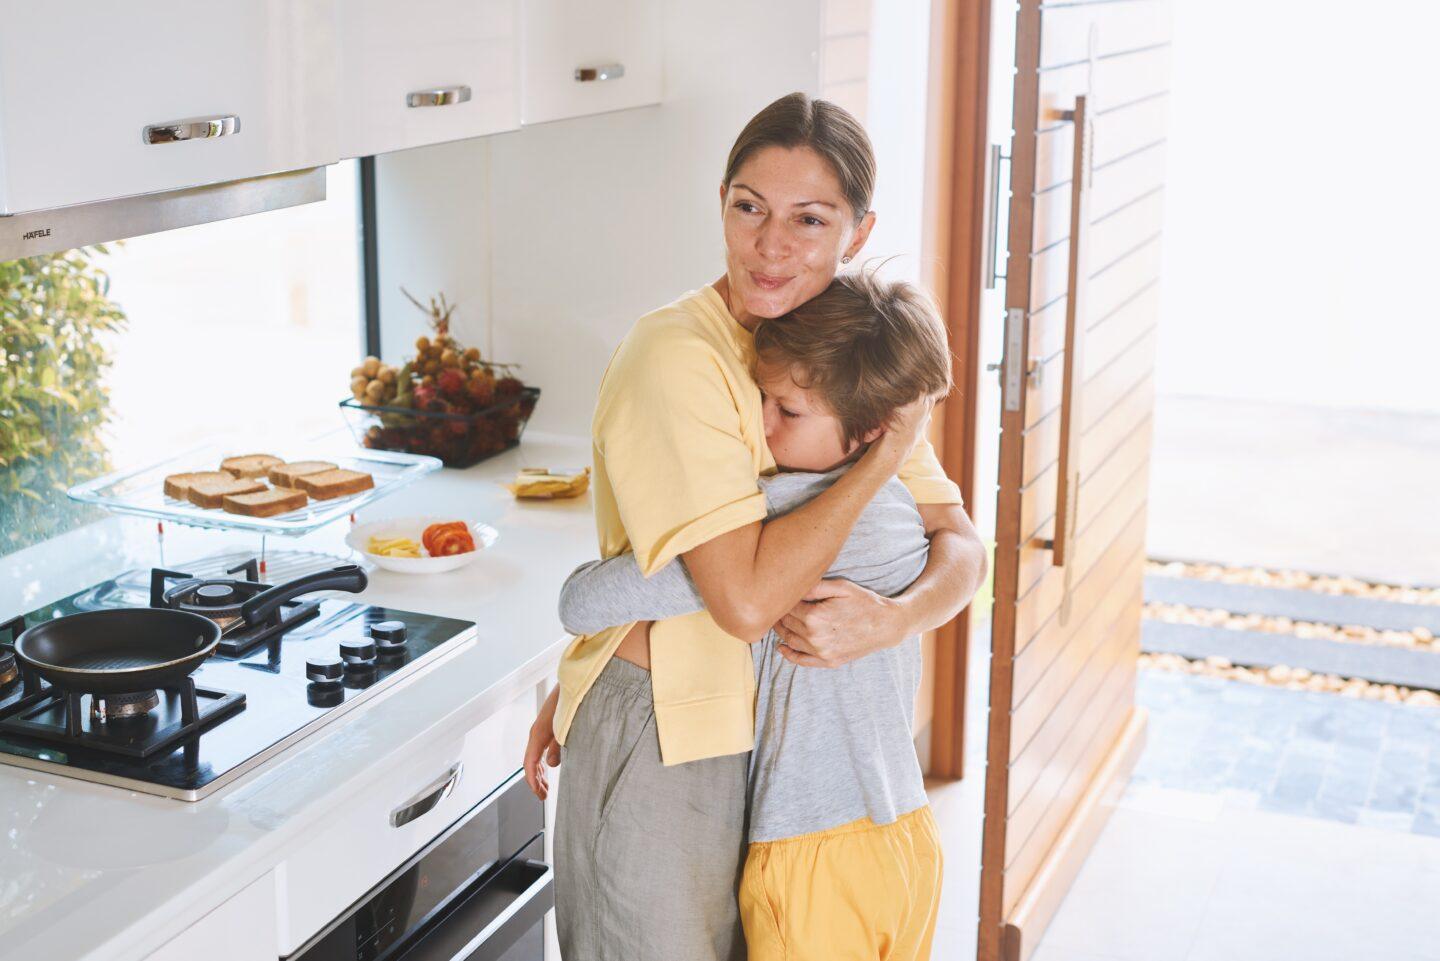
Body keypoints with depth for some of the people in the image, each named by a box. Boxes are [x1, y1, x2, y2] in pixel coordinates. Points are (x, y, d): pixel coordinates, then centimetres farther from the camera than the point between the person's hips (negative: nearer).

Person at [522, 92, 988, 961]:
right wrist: (890, 447, -23)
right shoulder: (677, 358, -21)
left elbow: (962, 545, 0)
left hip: (763, 729, 7)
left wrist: (896, 618, -21)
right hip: (659, 744, -7)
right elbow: (749, 597, -28)